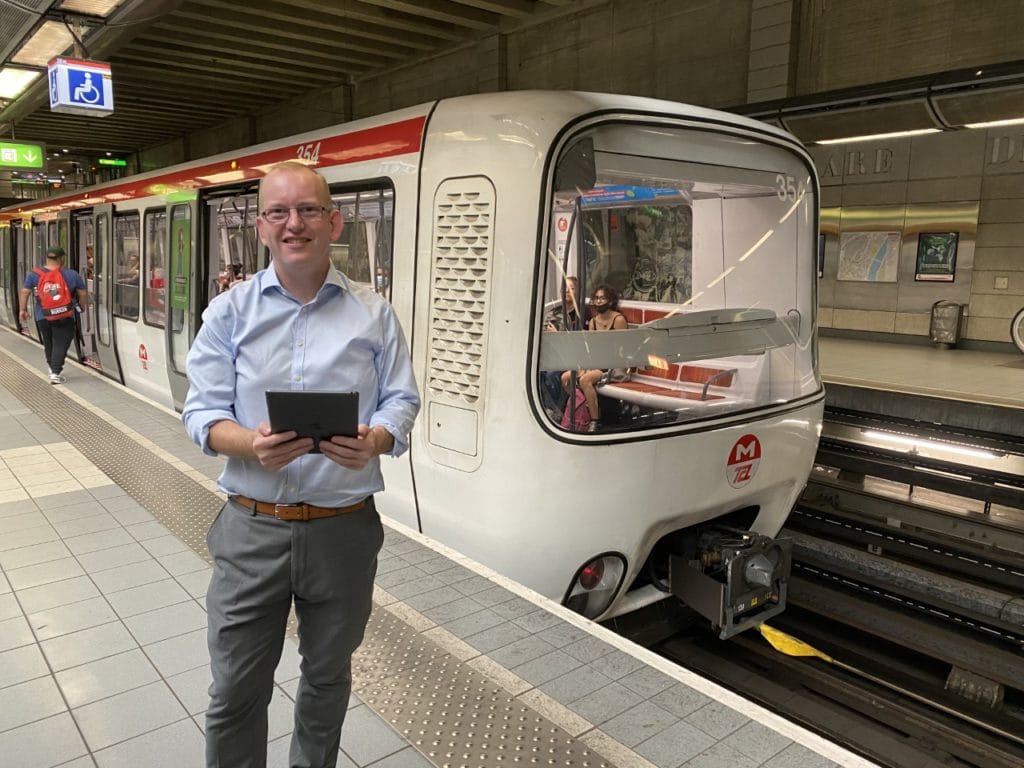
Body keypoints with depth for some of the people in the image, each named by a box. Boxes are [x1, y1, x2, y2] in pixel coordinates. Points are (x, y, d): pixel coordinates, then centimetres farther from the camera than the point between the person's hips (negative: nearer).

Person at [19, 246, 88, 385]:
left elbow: (25, 292, 2)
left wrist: (23, 309, 11)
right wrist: (82, 308, 18)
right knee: (60, 344, -1)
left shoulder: (34, 274, 2)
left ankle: (52, 368, 29)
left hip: (42, 316, 3)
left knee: (48, 344, 19)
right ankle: (56, 373, -8)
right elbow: (83, 294, 3)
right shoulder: (72, 275, -1)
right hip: (65, 316, -3)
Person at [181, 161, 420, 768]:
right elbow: (203, 411, -1)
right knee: (236, 689, 10)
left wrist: (376, 439, -21)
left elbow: (401, 401, 1)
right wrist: (251, 444, -23)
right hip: (253, 527, 0)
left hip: (345, 528, 1)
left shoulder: (374, 315, 1)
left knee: (328, 676, 20)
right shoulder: (230, 312, 1)